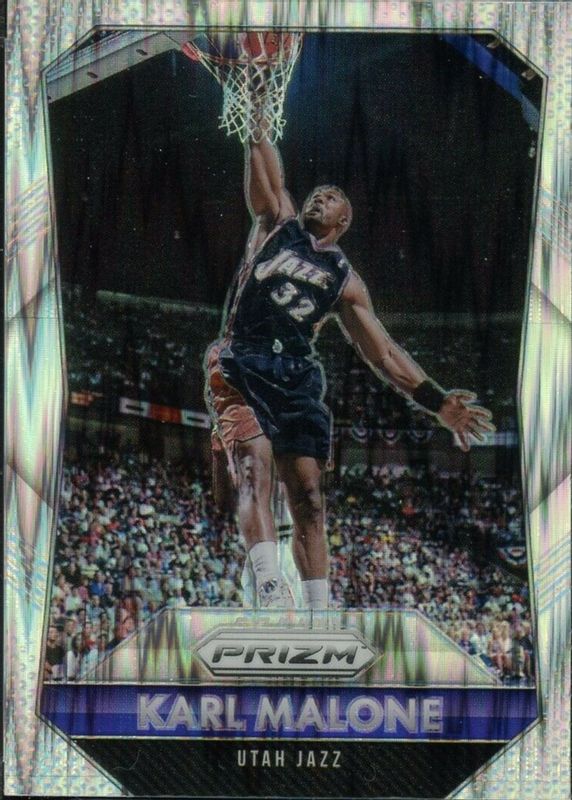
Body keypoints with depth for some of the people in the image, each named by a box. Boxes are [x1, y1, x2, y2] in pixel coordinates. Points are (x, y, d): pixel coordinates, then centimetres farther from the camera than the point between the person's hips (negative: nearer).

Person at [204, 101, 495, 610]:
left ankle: (319, 612, -1)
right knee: (255, 463, -25)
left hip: (296, 376, 3)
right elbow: (266, 172, 7)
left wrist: (437, 401, 10)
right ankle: (270, 586, -38)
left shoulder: (343, 277, 21)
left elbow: (383, 351, 17)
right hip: (240, 365, -2)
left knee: (309, 498, -3)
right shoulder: (276, 222, 21)